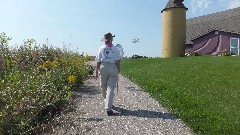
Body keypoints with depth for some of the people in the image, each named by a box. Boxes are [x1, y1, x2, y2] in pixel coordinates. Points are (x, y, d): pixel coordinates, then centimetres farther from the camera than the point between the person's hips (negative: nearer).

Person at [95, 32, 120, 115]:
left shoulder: (101, 48, 6)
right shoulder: (115, 48, 2)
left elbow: (98, 61, 5)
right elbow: (117, 61, -4)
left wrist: (97, 71, 11)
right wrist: (118, 70, 9)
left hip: (103, 67, 2)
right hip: (113, 68, -2)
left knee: (103, 86, 20)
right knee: (111, 88, -1)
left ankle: (106, 101, 41)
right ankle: (108, 108, -6)